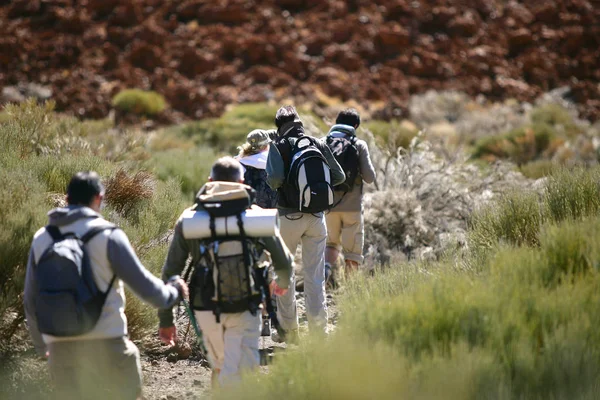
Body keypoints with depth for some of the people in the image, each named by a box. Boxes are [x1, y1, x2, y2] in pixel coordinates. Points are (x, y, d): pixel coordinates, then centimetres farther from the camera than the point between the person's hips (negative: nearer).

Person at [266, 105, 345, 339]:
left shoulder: (279, 146, -6)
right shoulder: (318, 144, 4)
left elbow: (275, 178, -20)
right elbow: (339, 176, 5)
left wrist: (272, 185, 2)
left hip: (289, 216, -3)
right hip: (316, 216, 3)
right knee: (315, 276, 7)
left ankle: (289, 330, 14)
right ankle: (319, 329, 4)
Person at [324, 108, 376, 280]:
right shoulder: (359, 145, -4)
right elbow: (369, 177, -8)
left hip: (329, 204, 3)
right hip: (352, 206, -2)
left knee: (331, 244, 20)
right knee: (352, 252, 7)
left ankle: (325, 268, -8)